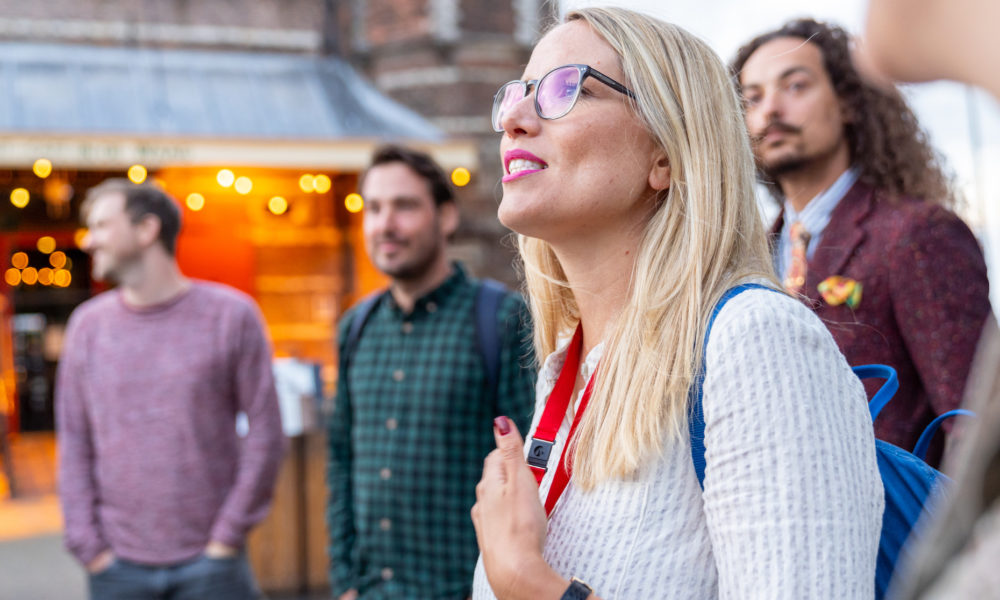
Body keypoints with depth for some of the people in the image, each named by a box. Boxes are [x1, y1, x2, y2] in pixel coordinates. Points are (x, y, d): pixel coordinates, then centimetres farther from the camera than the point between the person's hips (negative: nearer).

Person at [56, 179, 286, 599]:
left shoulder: (231, 315, -2)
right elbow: (74, 444, 7)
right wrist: (88, 546, -1)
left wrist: (227, 537, -6)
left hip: (210, 563, -2)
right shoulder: (87, 324, 6)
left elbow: (265, 435, -2)